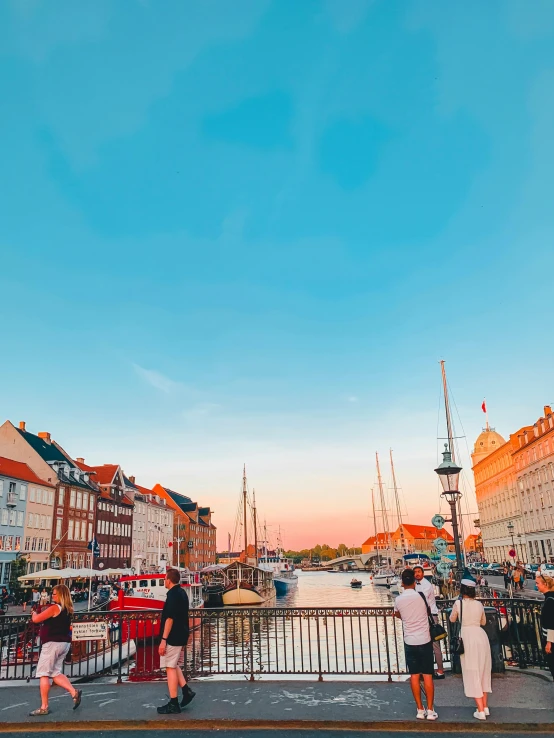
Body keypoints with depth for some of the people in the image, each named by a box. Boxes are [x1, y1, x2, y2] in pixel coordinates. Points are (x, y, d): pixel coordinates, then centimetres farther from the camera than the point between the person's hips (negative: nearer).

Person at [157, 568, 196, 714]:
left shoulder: (173, 594, -17)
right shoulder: (182, 593, 12)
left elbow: (170, 618, -22)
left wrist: (164, 639, -20)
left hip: (173, 637, -9)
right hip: (180, 636, 10)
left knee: (170, 667, -2)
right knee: (173, 665, 19)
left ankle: (173, 704, 3)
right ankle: (186, 690, 14)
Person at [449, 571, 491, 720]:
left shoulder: (458, 603, -7)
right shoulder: (479, 604, 5)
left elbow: (452, 619, 8)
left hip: (468, 637, -5)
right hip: (481, 636, 5)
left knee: (472, 674, 3)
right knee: (483, 672, 18)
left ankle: (480, 711, 4)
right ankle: (485, 707, 25)